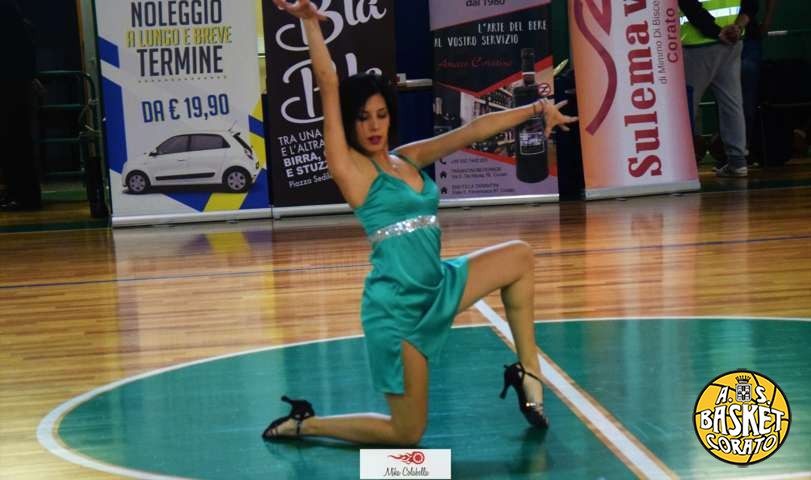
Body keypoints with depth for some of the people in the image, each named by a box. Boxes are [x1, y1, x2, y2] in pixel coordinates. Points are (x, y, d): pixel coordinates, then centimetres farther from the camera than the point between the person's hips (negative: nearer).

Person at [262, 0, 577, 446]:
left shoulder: (408, 158, 9)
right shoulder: (349, 168, -9)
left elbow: (473, 131, 13)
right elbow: (329, 86, -18)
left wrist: (534, 109, 12)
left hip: (437, 288, 8)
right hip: (396, 306, -7)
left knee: (519, 256, 9)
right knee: (406, 435, -3)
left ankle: (527, 372, 14)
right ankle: (304, 424, 17)